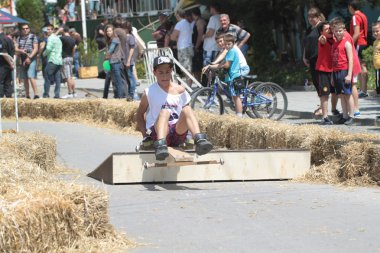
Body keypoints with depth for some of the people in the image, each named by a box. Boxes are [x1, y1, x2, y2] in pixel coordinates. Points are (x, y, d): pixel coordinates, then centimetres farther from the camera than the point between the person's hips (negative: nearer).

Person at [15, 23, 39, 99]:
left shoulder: (33, 36, 1)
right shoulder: (19, 38, 15)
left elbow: (35, 49, -6)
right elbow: (16, 49, 9)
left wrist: (29, 57, -16)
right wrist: (20, 50, -13)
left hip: (31, 59, -6)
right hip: (22, 60, 6)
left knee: (31, 77, -18)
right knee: (24, 78, 8)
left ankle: (36, 94, -20)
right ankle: (27, 95, 15)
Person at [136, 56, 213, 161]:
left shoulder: (180, 90, 13)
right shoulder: (149, 92, 6)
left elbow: (186, 115, 20)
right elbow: (140, 114, 14)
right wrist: (145, 135, 2)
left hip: (178, 133, 2)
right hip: (157, 132, -2)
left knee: (187, 110, -24)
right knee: (165, 111, -32)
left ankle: (200, 140, -48)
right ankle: (160, 145, -58)